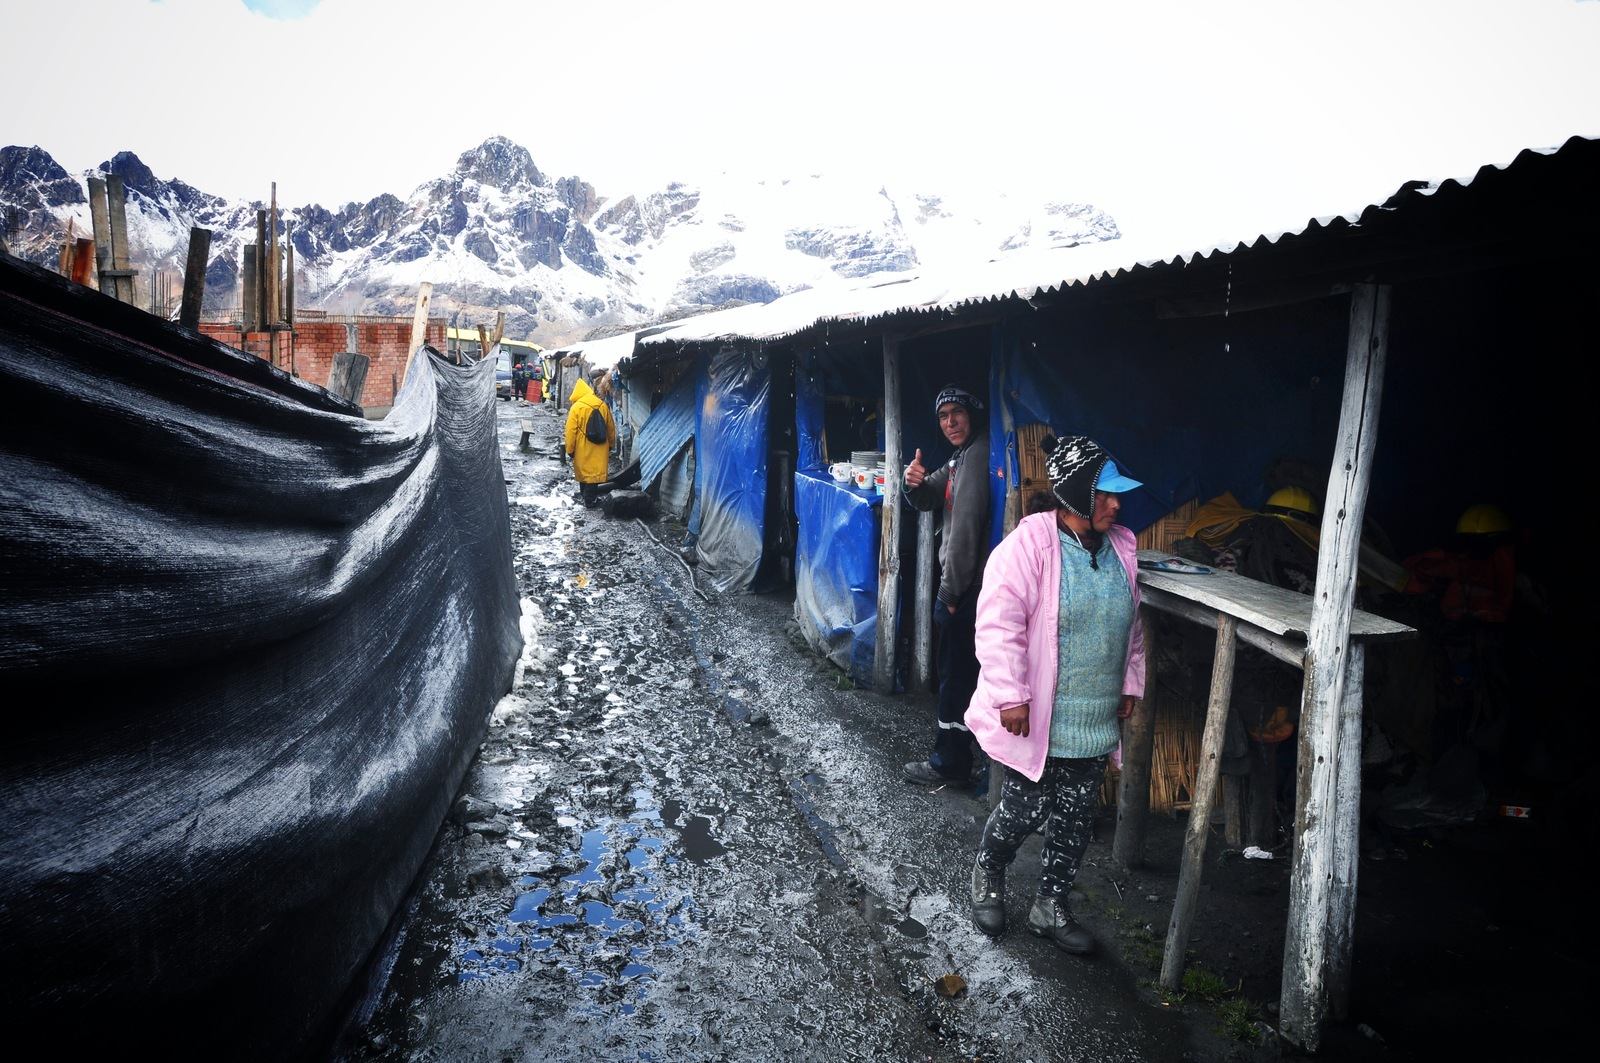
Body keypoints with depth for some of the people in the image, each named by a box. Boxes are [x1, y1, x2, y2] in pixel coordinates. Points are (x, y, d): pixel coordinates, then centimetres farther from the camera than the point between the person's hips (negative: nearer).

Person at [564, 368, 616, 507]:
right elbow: (611, 428, 9)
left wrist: (570, 450, -1)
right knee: (595, 473, 9)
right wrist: (610, 444, 23)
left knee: (583, 471, 14)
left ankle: (585, 495, 27)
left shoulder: (576, 407, -12)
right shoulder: (602, 405, 0)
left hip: (583, 450, -3)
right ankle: (590, 499, 12)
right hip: (599, 449, 3)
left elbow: (571, 431, -11)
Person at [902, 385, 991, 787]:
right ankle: (953, 752, 34)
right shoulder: (961, 457, 15)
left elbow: (967, 525, -24)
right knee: (957, 668, 20)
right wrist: (915, 483, -8)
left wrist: (951, 590, -20)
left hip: (967, 584, -10)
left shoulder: (978, 453, -18)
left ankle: (949, 761, 8)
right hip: (961, 582, 10)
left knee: (956, 671, -2)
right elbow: (927, 500, 17)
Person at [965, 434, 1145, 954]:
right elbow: (999, 623, -21)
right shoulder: (1029, 544, -18)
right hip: (1036, 718, -6)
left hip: (1096, 722, 7)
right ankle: (987, 874, 36)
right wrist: (1010, 696, -22)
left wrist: (1130, 683, 19)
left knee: (1075, 818, 13)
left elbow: (1132, 625, 18)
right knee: (1025, 810, 6)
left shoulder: (1120, 547, 5)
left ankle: (1051, 905, 32)